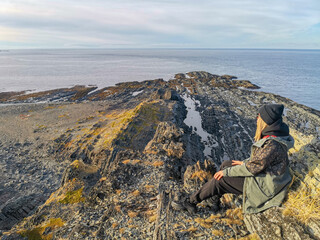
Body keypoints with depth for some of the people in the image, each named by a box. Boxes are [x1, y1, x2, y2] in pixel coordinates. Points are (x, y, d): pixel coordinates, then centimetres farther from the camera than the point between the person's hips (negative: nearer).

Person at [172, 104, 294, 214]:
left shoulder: (272, 145, -32)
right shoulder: (271, 136, -1)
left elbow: (253, 168, -28)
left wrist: (227, 172, -19)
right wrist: (245, 162, 10)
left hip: (262, 185, -10)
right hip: (261, 174, 10)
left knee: (219, 181, -14)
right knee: (226, 164, 7)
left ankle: (190, 202, 2)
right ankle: (215, 200, 13)